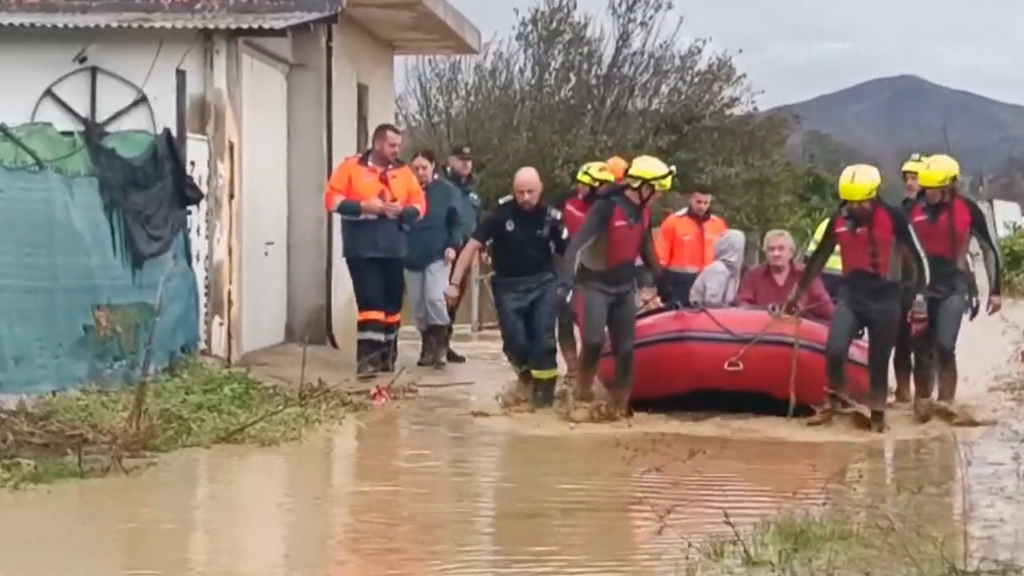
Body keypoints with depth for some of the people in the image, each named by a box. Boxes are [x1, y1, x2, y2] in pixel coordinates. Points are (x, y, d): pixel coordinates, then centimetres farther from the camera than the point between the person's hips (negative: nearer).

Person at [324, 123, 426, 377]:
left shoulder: (403, 172, 9)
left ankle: (387, 355, 24)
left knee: (392, 302, 10)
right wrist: (363, 207, -18)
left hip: (393, 249, 4)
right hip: (361, 249, -4)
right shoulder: (351, 167, -2)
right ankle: (367, 358, -13)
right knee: (370, 301, -12)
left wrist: (402, 210, -12)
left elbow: (419, 205, 9)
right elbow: (333, 199, -7)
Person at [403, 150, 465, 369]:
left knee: (435, 298, -17)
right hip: (412, 257, 4)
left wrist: (453, 245, -12)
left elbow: (456, 221, 1)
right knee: (417, 305, 6)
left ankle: (440, 348, -10)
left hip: (437, 255, -4)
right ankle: (428, 346, 19)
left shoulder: (448, 190, 1)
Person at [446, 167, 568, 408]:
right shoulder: (502, 213, -13)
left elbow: (566, 252, 0)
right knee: (515, 343, -2)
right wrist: (455, 283, -17)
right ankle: (527, 376, 30)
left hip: (542, 283, 1)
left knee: (544, 341, -7)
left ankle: (544, 391, 6)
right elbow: (473, 245, -12)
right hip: (509, 286, -1)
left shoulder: (551, 217, -8)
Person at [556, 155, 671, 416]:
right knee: (593, 341, -25)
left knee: (625, 349, 3)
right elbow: (577, 244, -27)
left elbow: (646, 250, 20)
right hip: (596, 285, -6)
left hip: (625, 287, 7)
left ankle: (620, 407, 13)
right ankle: (583, 391, -3)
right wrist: (565, 282, -37)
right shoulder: (606, 207, -20)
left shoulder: (643, 212, 4)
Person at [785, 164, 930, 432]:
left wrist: (920, 298, -8)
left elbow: (919, 258, -3)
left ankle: (877, 415, 16)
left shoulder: (893, 218, -9)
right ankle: (832, 402, 7)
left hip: (885, 297, -2)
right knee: (834, 350, -16)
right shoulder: (839, 220, 2)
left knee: (879, 361, 3)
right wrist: (798, 291, 20)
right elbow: (819, 257, 16)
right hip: (850, 294, 2)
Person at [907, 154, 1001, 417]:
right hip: (920, 285, 2)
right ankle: (922, 402, 18)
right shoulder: (913, 209, -1)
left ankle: (946, 405, -6)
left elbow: (989, 249, 3)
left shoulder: (967, 209, -5)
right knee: (921, 348, 3)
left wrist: (995, 290, 4)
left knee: (944, 347, -13)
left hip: (953, 286, -2)